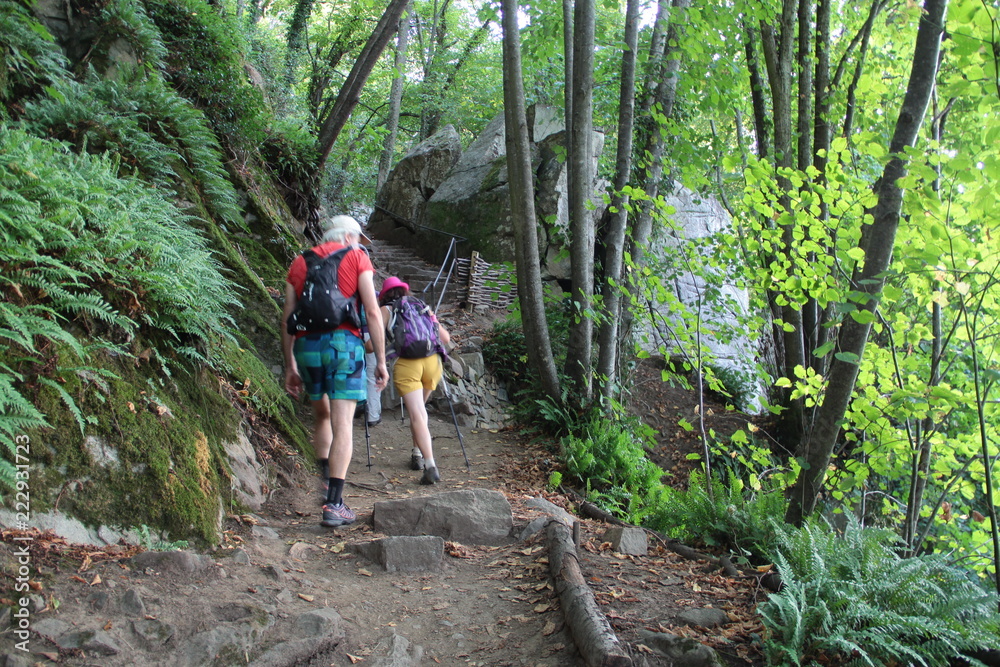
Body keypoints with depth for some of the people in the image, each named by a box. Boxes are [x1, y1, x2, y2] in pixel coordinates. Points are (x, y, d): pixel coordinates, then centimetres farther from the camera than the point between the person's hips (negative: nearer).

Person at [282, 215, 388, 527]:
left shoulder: (299, 263, 17)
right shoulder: (357, 258, 8)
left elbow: (287, 319, 12)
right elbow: (373, 312, -3)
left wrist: (290, 366, 16)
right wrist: (381, 360, 0)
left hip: (307, 346, 4)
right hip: (344, 343, -4)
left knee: (321, 415, 24)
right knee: (342, 425, -4)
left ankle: (328, 484, 23)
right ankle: (334, 505, -7)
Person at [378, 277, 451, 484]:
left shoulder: (386, 310, 15)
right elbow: (446, 338, 26)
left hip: (405, 363, -4)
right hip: (432, 360, 4)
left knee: (417, 416, -8)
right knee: (420, 410, 26)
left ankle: (431, 466, -19)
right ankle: (418, 454, 29)